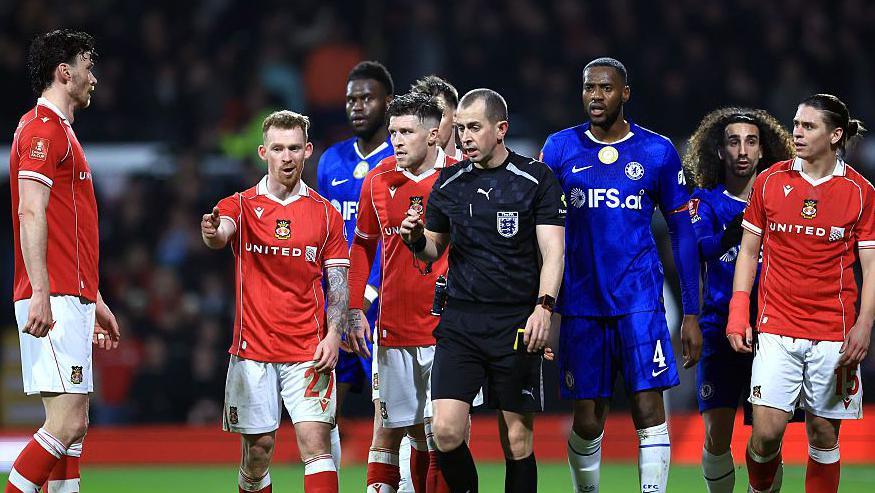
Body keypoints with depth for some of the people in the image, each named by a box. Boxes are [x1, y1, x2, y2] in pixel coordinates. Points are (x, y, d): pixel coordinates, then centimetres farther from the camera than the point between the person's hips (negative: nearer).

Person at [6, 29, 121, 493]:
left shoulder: (61, 132, 22)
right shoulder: (43, 128, -9)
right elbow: (32, 215, -19)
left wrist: (94, 300, 27)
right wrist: (40, 293, -26)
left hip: (71, 299, 11)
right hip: (52, 301, -11)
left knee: (73, 423, 7)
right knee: (67, 423, -15)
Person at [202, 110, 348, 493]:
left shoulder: (325, 214, 7)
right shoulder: (241, 206, 4)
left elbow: (339, 283, 7)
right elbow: (220, 236, -19)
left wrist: (333, 335, -8)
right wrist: (212, 232, -44)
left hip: (309, 352, 0)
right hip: (253, 349, 0)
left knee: (316, 443, -11)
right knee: (258, 448, 2)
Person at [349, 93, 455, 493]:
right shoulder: (378, 181, 5)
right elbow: (363, 245, 16)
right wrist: (355, 309, 8)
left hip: (447, 323, -2)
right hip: (394, 327, 2)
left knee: (439, 433, -3)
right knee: (389, 429, 4)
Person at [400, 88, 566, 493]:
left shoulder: (537, 179, -1)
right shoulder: (449, 183, 10)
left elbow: (553, 251, -5)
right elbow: (434, 249, 19)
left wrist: (543, 307, -19)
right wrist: (416, 239, -4)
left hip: (517, 323, -3)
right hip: (460, 321, 3)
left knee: (517, 440, 0)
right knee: (445, 431, -11)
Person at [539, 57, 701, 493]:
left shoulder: (658, 153, 3)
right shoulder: (560, 149, 5)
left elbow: (682, 232, 7)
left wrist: (691, 314, 4)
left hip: (639, 299, -1)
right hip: (580, 302, 1)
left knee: (649, 409, -11)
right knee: (587, 421, 4)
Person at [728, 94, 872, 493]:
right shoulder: (770, 182, 4)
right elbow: (748, 251, 10)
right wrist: (738, 313, 0)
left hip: (833, 332, 0)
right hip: (776, 326, 0)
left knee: (824, 433, 3)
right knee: (768, 430, -11)